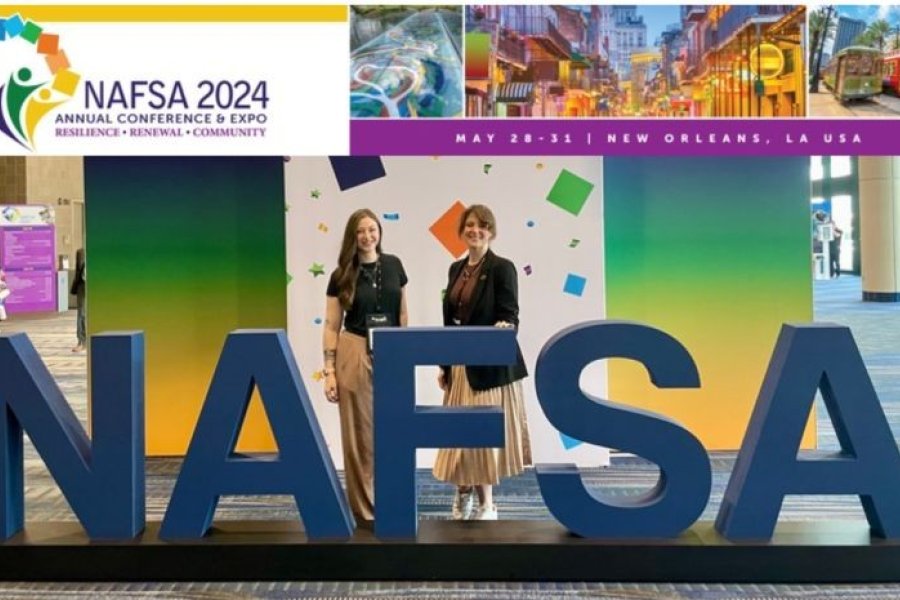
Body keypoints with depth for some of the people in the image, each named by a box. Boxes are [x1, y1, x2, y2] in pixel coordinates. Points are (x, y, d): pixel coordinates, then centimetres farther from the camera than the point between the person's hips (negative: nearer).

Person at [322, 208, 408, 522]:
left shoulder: (393, 266, 5)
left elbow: (402, 313, 12)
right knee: (360, 434, 3)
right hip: (355, 356, -2)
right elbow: (331, 326, -1)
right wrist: (329, 370, -7)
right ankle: (364, 507, 12)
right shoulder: (342, 275, -1)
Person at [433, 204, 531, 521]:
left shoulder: (502, 268, -9)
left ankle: (486, 504, 8)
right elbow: (449, 320, 13)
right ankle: (465, 490, 23)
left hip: (491, 364, -6)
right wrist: (443, 365, 12)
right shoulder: (456, 269, 11)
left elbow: (510, 317, -12)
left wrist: (504, 326, -35)